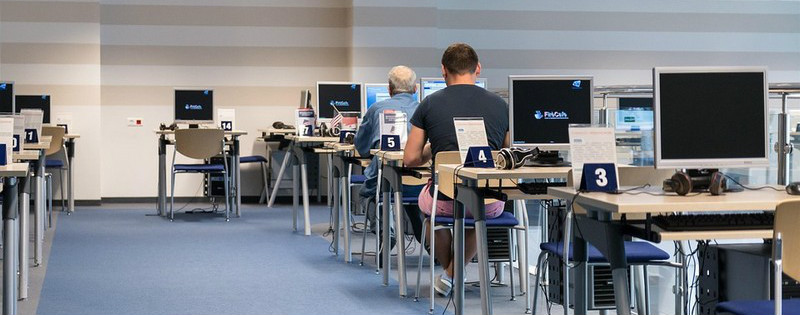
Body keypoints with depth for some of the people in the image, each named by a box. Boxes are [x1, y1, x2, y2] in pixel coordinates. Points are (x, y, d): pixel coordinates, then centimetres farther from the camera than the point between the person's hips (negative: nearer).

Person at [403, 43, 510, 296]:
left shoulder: (430, 104, -3)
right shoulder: (500, 105, 2)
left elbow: (410, 159, 0)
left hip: (445, 201, -1)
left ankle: (448, 272, 45)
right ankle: (453, 274, 31)